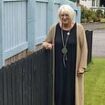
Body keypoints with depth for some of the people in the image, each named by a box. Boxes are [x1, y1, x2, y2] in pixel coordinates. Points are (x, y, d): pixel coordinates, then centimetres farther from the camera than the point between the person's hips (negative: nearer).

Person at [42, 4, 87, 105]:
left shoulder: (79, 28, -8)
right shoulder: (54, 28, -1)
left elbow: (84, 48, -5)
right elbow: (45, 42, 11)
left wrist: (82, 67, -9)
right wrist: (47, 45, -13)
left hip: (73, 67, -2)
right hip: (59, 67, 2)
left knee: (73, 91, 5)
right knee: (59, 90, 6)